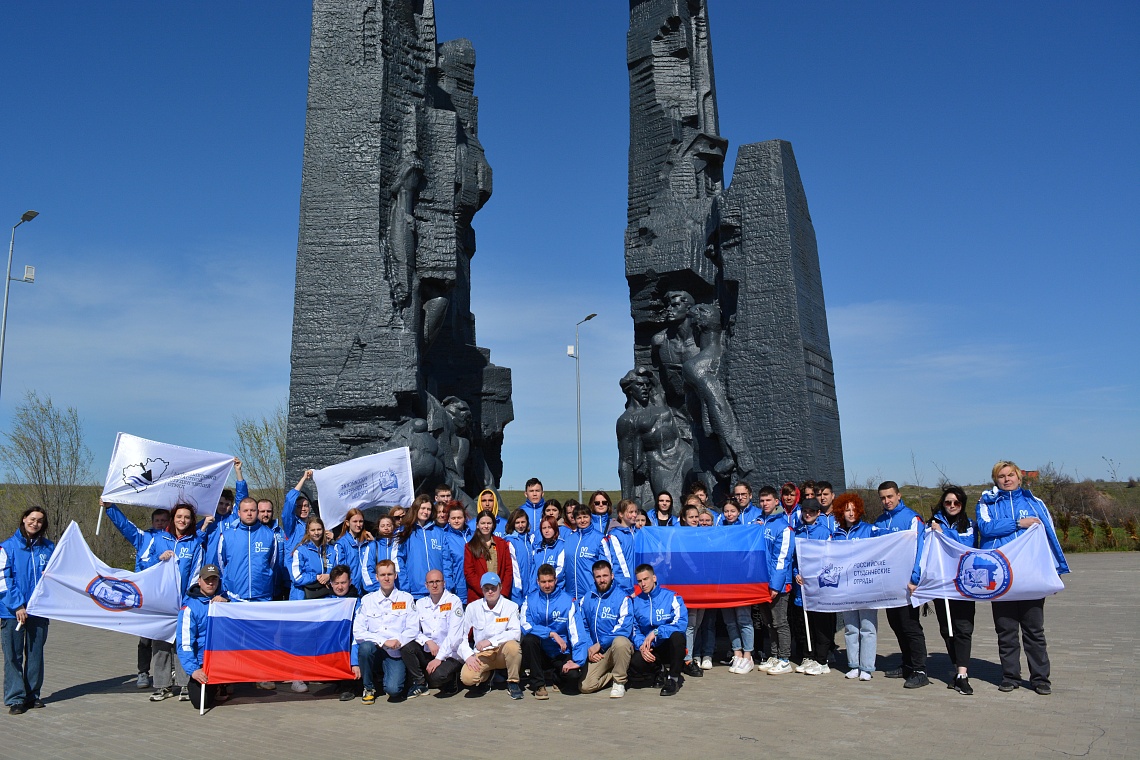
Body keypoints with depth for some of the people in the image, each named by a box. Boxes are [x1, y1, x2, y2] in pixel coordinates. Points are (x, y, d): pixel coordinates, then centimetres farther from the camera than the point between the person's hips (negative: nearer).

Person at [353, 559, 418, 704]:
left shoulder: (406, 599, 4)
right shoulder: (367, 600, 4)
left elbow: (413, 629, -2)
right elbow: (358, 632, -5)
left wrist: (399, 641, -18)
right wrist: (383, 641, -16)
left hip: (395, 654, -1)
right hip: (374, 651, 2)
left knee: (392, 689, -26)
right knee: (365, 646, -33)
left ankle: (394, 676, 13)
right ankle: (369, 687, -7)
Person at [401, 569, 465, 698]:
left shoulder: (454, 601, -6)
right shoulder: (420, 604, 10)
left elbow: (454, 634, -14)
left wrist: (439, 658, -19)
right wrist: (428, 641, -16)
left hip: (449, 656, -5)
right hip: (428, 653, 5)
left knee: (437, 676, -32)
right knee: (406, 646, -21)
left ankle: (450, 681, 5)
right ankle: (419, 683, -2)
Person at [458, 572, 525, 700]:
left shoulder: (511, 606, -5)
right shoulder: (472, 608, 0)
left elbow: (516, 633, -17)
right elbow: (462, 635, 2)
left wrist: (490, 641, -25)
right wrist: (468, 655, -14)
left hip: (503, 653, -1)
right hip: (482, 655, 1)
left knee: (513, 646, -35)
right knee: (467, 677, -28)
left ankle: (513, 683, -9)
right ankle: (486, 676, 10)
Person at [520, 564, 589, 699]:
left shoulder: (568, 600, -6)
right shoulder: (530, 599, -1)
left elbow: (577, 631, -12)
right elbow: (525, 625, -13)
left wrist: (577, 660, -22)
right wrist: (552, 634, -22)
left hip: (561, 654, -1)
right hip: (540, 652, 1)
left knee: (574, 675, -28)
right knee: (528, 639, -29)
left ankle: (557, 675, 11)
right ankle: (539, 685, -12)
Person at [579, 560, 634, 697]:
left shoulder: (622, 598, -8)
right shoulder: (586, 600, 8)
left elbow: (625, 628, -16)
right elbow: (583, 628, 13)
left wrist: (600, 644, -16)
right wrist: (589, 649, -3)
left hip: (619, 645, -4)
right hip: (596, 653, 4)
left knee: (619, 642, -39)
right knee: (584, 686, -15)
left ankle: (619, 682, -14)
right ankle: (615, 673, 13)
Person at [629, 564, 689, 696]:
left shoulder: (671, 597, -7)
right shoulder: (635, 602, 5)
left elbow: (682, 623, -18)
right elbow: (635, 630, 7)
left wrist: (656, 632, -23)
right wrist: (641, 646, -14)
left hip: (671, 646, -2)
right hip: (650, 650, 3)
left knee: (676, 635, -37)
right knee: (635, 663, -29)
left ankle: (673, 678, -13)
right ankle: (663, 669, 6)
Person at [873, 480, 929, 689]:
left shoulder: (912, 518, -9)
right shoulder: (879, 522, 12)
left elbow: (918, 550, -16)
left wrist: (913, 579, -24)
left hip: (907, 582, -7)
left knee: (911, 626, -5)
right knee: (896, 625, 13)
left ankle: (920, 672, 0)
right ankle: (907, 666, 25)